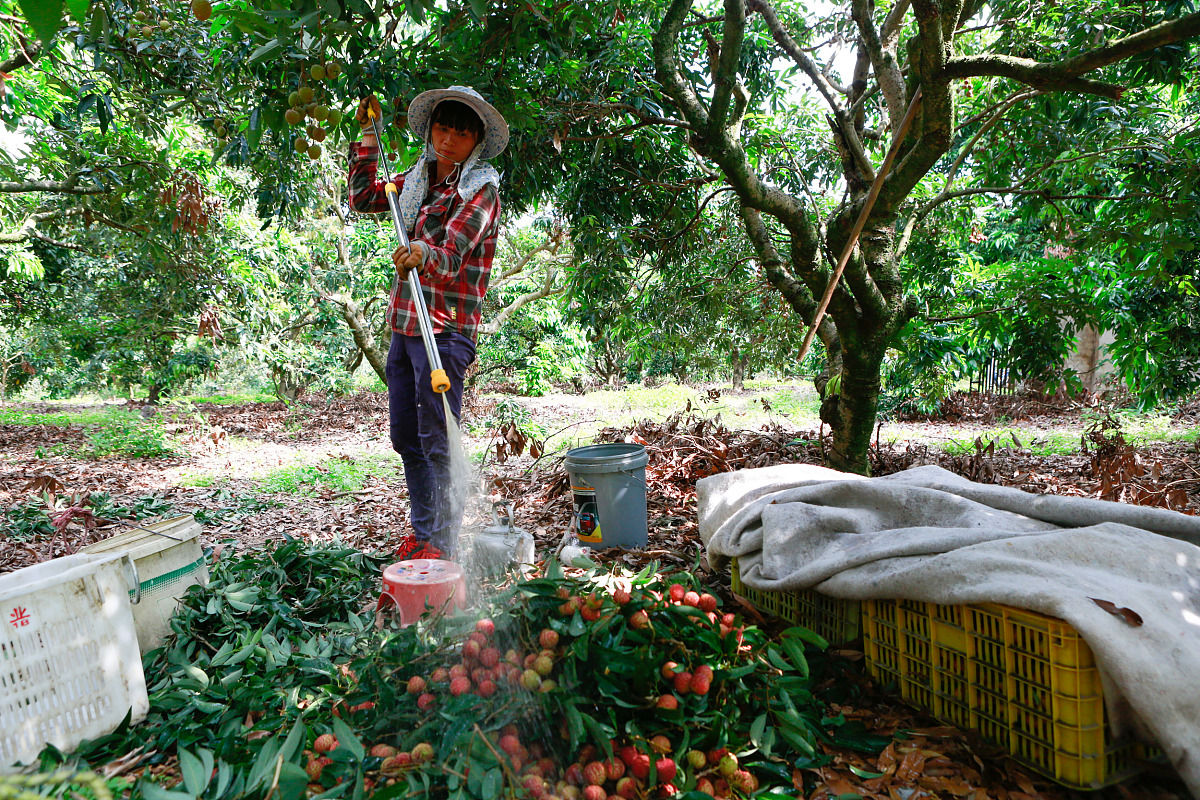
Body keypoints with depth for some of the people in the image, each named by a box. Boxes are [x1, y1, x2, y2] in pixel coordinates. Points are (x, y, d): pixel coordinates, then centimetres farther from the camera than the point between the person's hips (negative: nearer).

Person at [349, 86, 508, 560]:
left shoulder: (480, 188, -7)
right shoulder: (420, 179, 14)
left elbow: (451, 252, -21)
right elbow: (363, 199, 23)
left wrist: (422, 253, -43)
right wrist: (368, 134, 21)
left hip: (446, 329, -8)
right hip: (404, 326, 8)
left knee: (436, 441, -6)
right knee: (405, 437, 13)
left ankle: (443, 543, 5)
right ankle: (422, 530, 26)